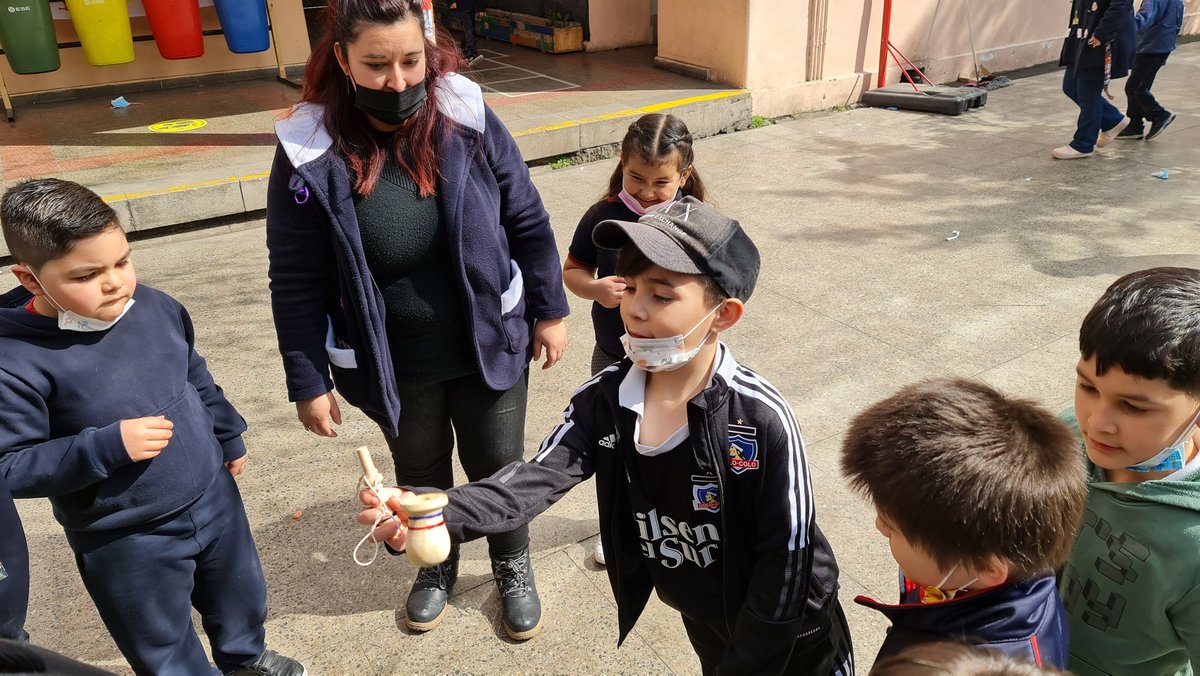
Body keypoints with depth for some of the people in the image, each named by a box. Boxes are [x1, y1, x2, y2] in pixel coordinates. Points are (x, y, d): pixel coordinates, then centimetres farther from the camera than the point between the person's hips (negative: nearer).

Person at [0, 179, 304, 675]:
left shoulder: (157, 308, -8)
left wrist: (228, 439, 18)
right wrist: (106, 446, -30)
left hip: (213, 499, 6)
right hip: (126, 542, -5)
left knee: (242, 600, 29)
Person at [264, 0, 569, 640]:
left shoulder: (469, 120, -13)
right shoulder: (309, 154, -16)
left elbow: (528, 222, -2)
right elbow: (297, 286, -10)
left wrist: (549, 311, 2)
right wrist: (308, 383, -7)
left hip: (489, 346, 1)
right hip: (392, 368, 0)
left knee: (499, 467, 18)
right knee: (421, 474, 23)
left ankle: (513, 568, 46)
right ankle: (437, 568, 51)